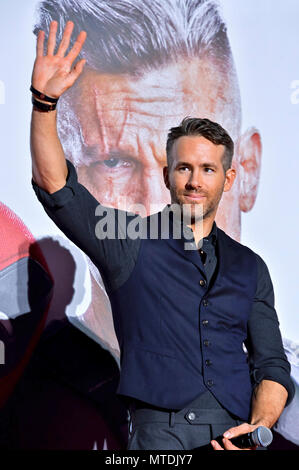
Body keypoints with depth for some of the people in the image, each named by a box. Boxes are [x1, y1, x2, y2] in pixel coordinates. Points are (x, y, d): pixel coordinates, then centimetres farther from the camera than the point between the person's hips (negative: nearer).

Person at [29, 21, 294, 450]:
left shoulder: (249, 267, 16)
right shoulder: (130, 244, 8)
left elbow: (272, 365, 14)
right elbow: (55, 186, -4)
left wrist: (260, 426, -4)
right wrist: (45, 102, -15)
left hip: (237, 434, 3)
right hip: (161, 432, -3)